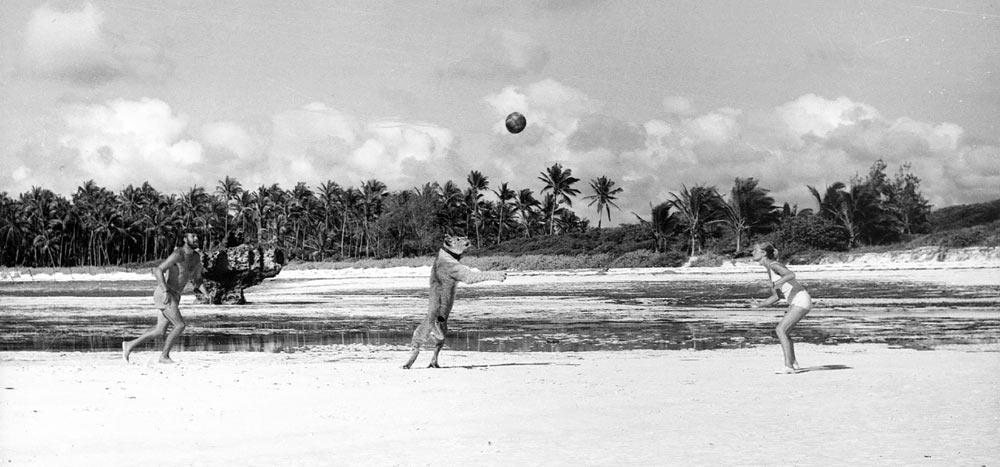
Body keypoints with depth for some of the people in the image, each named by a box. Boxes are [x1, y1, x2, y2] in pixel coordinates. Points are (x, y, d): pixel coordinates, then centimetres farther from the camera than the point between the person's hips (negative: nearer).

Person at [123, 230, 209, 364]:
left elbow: (197, 280, 18)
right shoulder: (178, 254, -17)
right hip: (164, 294, -9)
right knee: (180, 325, -13)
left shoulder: (196, 258, 10)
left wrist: (207, 294, 1)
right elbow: (158, 270, -22)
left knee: (160, 330, 12)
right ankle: (164, 356, -1)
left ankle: (130, 344, 24)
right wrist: (165, 291, -31)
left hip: (174, 296, 9)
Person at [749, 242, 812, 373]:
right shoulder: (769, 270, 16)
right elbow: (777, 297, 19)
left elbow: (791, 275, -32)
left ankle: (788, 366, -19)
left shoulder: (774, 265, -12)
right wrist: (759, 305, 11)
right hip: (795, 302, 10)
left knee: (780, 329, -15)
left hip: (801, 299, -10)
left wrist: (775, 284, -40)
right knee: (782, 331, 13)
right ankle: (794, 363, 19)